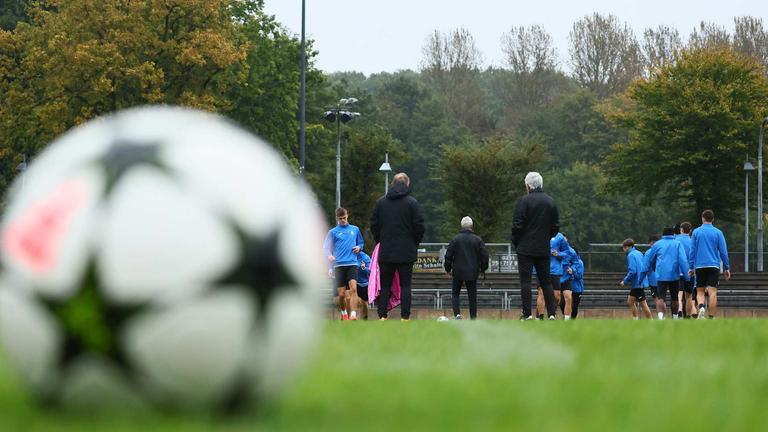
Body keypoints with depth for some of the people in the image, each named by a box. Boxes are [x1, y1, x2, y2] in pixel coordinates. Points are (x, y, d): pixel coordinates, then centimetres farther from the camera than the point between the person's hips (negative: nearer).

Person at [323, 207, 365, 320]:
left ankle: (353, 315, -26)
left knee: (353, 288, -19)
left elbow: (361, 243, 27)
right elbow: (326, 247, 4)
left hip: (352, 264, 0)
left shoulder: (355, 229, 14)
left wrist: (359, 247, 3)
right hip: (339, 265, 0)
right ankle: (343, 313, 25)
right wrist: (329, 255, -17)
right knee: (342, 294, 0)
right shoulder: (333, 232, 7)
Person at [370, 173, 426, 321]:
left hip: (385, 252, 2)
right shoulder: (412, 203, -5)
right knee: (405, 285, 2)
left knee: (385, 285, 8)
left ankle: (382, 315, 1)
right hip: (406, 252, -2)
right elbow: (419, 226, -7)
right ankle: (405, 316, -3)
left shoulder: (380, 202, 4)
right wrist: (415, 243, 8)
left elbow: (374, 225, 8)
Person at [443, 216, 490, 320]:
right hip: (472, 272, 1)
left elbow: (448, 255, -2)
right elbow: (485, 255, 0)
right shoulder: (477, 239, -2)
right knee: (472, 295, 8)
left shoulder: (455, 239, -5)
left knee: (455, 293, 10)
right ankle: (473, 317, 6)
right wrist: (483, 268, 15)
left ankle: (457, 313, -9)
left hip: (458, 272, -1)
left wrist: (448, 269, 11)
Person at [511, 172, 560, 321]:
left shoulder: (524, 201, -9)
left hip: (526, 248, -5)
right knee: (546, 281, 10)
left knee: (525, 281, -3)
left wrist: (516, 242, 4)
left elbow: (517, 225, -10)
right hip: (544, 249, 5)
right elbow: (556, 226, 12)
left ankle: (527, 314, -9)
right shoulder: (551, 202, 8)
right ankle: (551, 313, 3)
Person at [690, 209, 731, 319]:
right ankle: (712, 317, -7)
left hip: (700, 266, 0)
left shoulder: (696, 232, 3)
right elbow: (723, 251, 3)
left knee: (700, 291, 9)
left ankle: (701, 307, -19)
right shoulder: (718, 233, 3)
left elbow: (692, 251, 3)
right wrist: (727, 268, 8)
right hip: (713, 266, 0)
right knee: (712, 292, -2)